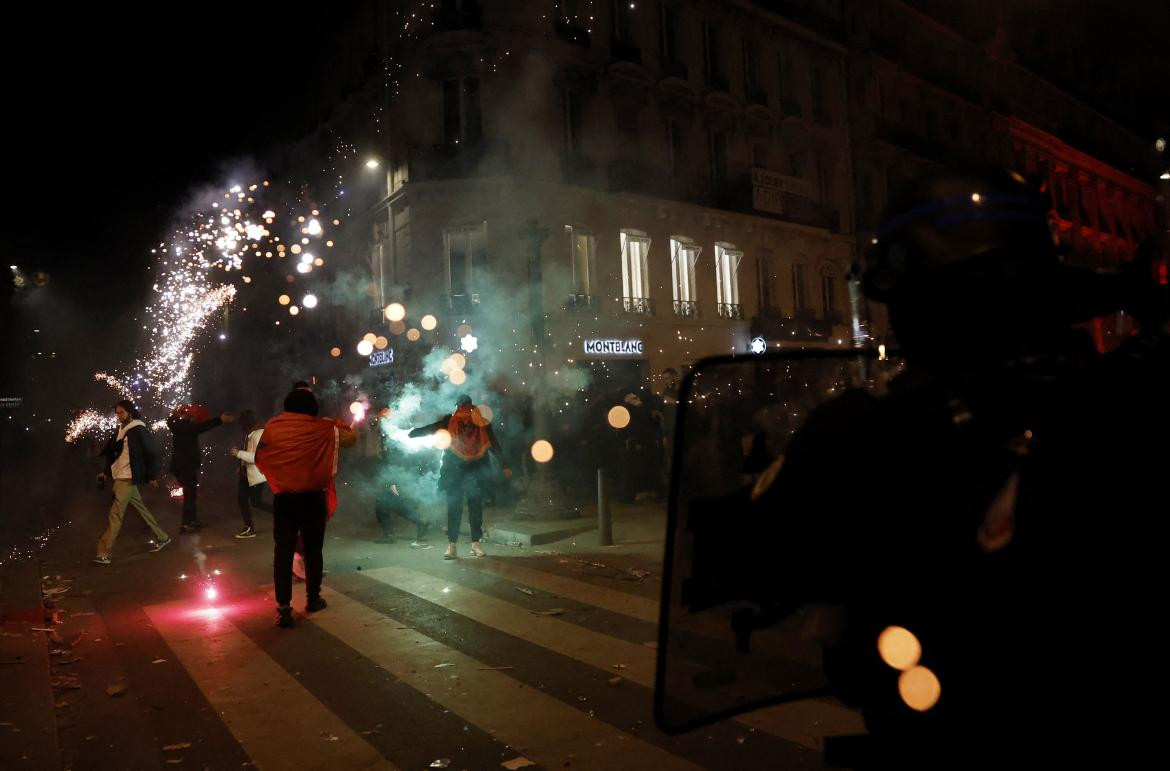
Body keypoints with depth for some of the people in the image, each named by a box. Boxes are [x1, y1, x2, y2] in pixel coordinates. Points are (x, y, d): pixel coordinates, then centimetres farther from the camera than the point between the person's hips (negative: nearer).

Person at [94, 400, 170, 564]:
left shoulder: (139, 430, -11)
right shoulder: (122, 431, 12)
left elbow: (152, 453, -12)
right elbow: (112, 452, 18)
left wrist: (152, 476, -12)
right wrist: (106, 471, 8)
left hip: (127, 479, -9)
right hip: (119, 477, 9)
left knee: (115, 515, -9)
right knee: (141, 509, 16)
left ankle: (103, 553, -7)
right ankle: (162, 537, 27)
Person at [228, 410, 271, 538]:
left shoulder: (259, 434, -21)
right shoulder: (249, 435, 7)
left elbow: (258, 457, -28)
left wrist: (239, 453, -27)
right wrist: (241, 467, 16)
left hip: (257, 474, -9)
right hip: (247, 473, 9)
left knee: (256, 502, -3)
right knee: (242, 499, 10)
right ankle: (249, 529, 20)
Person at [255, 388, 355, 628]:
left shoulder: (272, 427, -1)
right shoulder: (323, 428, -4)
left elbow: (259, 458, 7)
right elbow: (351, 437, 7)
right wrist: (337, 423, 23)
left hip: (284, 498, 0)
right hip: (313, 498, 0)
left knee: (283, 552, 1)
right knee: (313, 549, 14)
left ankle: (283, 607, -5)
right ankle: (312, 598, 28)